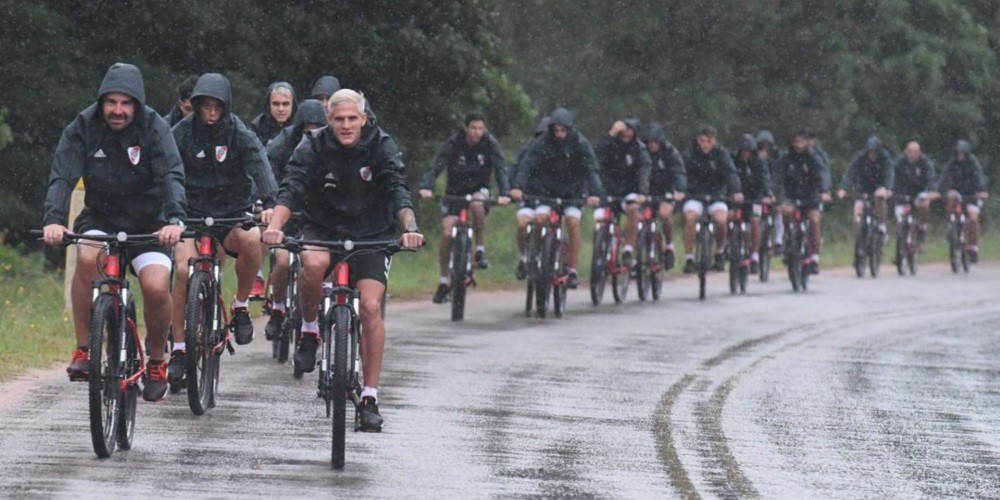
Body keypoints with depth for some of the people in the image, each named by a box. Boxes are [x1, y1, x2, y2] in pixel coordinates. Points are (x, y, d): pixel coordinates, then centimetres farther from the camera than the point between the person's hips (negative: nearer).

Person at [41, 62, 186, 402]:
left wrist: (175, 219, -44)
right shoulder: (83, 128, -11)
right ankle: (83, 350, -20)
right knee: (87, 257, -33)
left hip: (147, 222, -1)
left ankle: (156, 361, 4)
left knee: (157, 288, -24)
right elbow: (62, 176, -20)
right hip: (100, 217, 1)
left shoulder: (153, 128, -15)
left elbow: (172, 176, -26)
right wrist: (54, 219, -39)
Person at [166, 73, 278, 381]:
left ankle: (240, 306, -9)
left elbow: (259, 166, -21)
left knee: (251, 240, -33)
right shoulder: (183, 133, -5)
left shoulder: (239, 134, -7)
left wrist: (270, 203, -39)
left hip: (233, 215, 0)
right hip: (192, 214, 0)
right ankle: (179, 350, -10)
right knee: (183, 270, -22)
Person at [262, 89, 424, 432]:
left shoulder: (381, 146, -11)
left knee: (371, 307, -17)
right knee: (313, 263, -36)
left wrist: (409, 227, -43)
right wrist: (275, 225, -44)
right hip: (322, 229, 0)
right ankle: (310, 329, -7)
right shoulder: (313, 146, -11)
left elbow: (398, 191, -23)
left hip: (371, 235, 0)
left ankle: (370, 398, -8)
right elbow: (291, 188, -25)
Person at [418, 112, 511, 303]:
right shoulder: (453, 143, -15)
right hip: (455, 191, 0)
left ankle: (480, 250, -18)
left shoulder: (490, 144, -13)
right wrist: (426, 187, -41)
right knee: (447, 234, -12)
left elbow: (501, 169, -21)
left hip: (479, 189, 0)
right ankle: (444, 281, 4)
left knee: (477, 204, -37)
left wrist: (504, 194, -38)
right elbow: (436, 165, -24)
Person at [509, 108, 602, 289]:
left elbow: (592, 170, -23)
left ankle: (573, 271, -16)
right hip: (548, 189, 1)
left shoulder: (580, 143, -14)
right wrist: (519, 187, -38)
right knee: (540, 218, -23)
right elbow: (528, 165, -21)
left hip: (573, 190, -1)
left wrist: (594, 193, -40)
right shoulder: (543, 143, -13)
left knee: (573, 221, -22)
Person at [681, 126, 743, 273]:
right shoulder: (692, 153, -4)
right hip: (695, 195, 0)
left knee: (721, 219, -28)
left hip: (716, 196, 0)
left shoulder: (721, 153, -7)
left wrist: (736, 191, -39)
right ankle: (689, 258, -18)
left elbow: (731, 173, -20)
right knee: (690, 217, -29)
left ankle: (719, 251, 2)